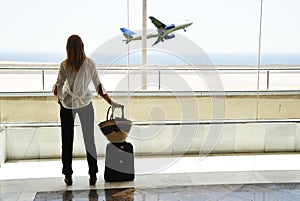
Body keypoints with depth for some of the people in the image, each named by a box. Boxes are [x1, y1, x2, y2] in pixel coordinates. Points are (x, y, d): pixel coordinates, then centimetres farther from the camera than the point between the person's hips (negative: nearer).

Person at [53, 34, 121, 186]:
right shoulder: (90, 64, -9)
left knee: (67, 140, 10)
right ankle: (93, 175, 12)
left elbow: (58, 88, -10)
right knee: (89, 139, 10)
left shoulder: (64, 65, -14)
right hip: (86, 105, 1)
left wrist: (59, 99, 11)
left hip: (67, 105, -1)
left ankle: (68, 175, 16)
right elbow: (99, 88, -6)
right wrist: (111, 103, 3)